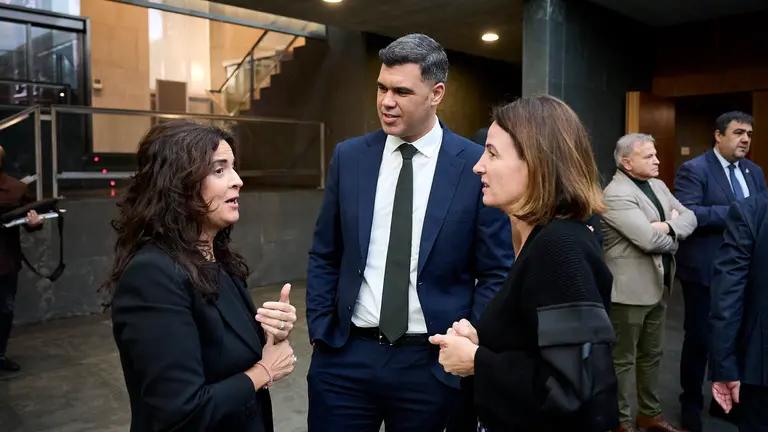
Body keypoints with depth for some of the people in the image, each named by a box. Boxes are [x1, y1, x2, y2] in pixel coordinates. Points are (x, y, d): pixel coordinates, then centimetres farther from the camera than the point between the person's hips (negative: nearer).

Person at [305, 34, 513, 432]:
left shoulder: (477, 166, -8)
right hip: (344, 355, 2)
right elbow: (324, 256, 8)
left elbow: (496, 273, -2)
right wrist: (319, 331, 3)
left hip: (433, 362, -2)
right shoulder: (349, 157, 1)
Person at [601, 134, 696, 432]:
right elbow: (649, 239, -27)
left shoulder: (658, 185, 11)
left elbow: (690, 217, 5)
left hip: (658, 285, 9)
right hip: (630, 290, -9)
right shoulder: (616, 194, -19)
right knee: (623, 359, 6)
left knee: (652, 354, 20)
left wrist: (668, 226, -16)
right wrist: (673, 236, -6)